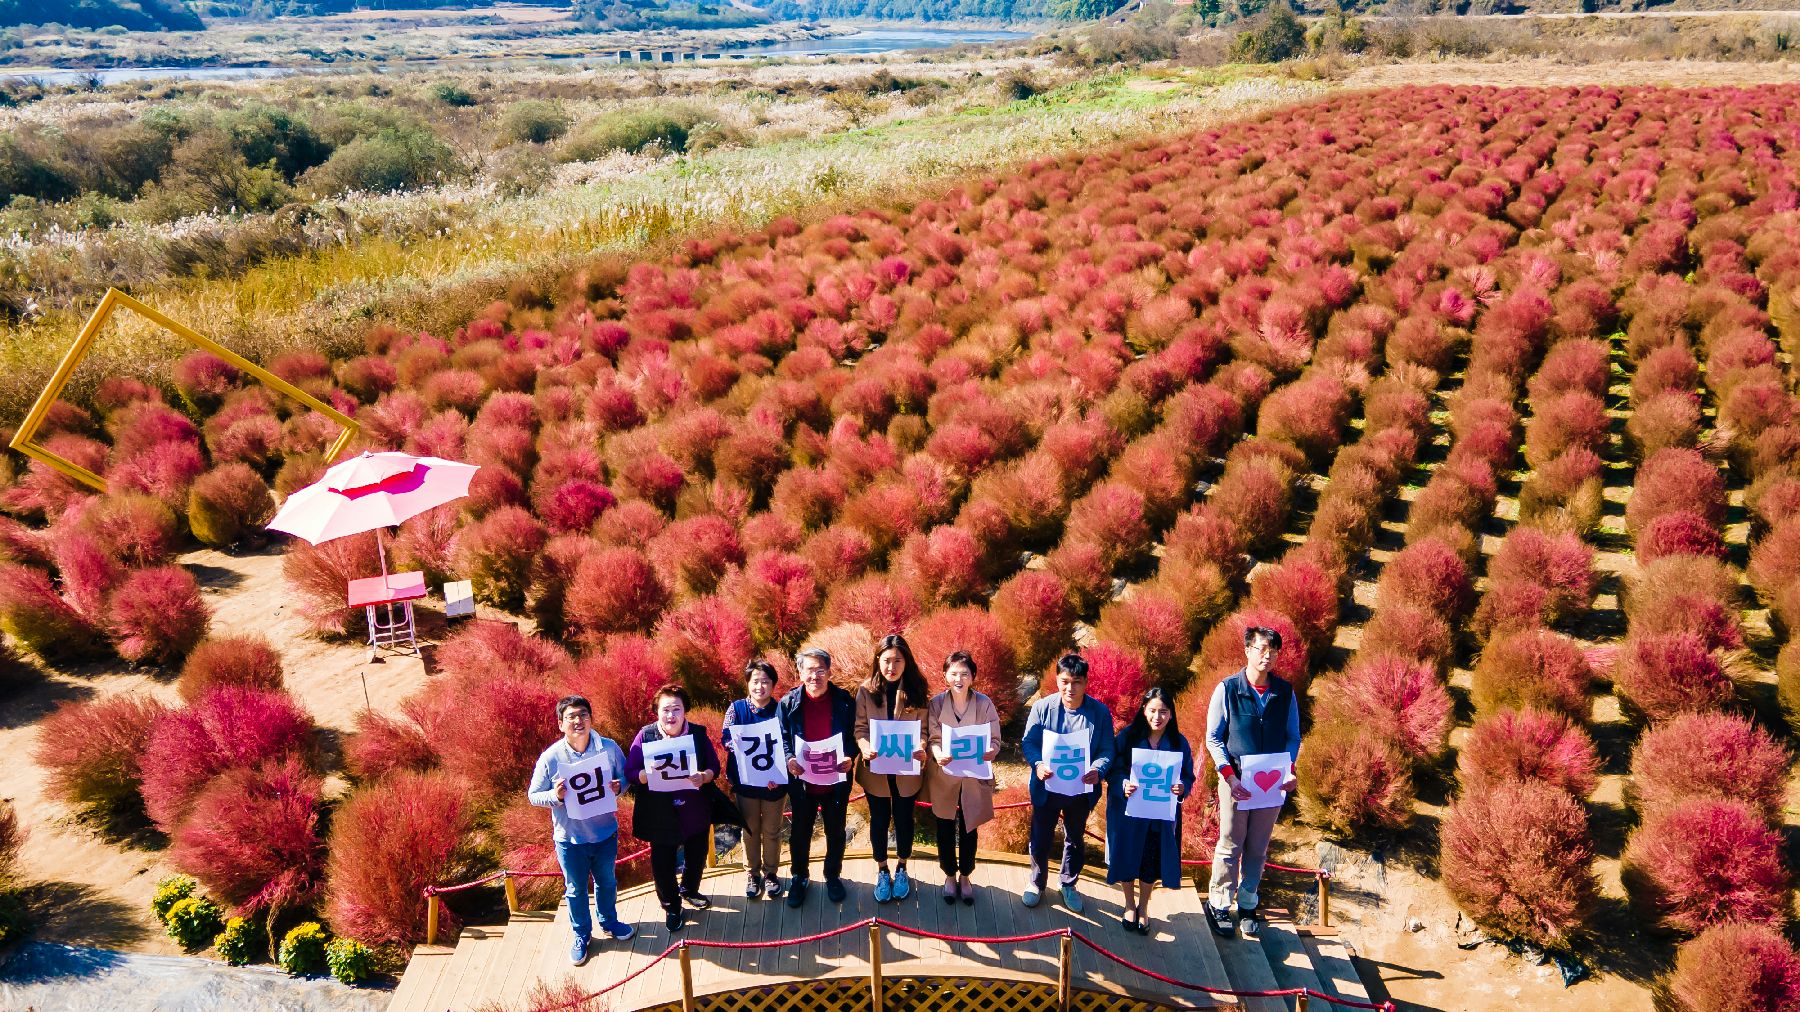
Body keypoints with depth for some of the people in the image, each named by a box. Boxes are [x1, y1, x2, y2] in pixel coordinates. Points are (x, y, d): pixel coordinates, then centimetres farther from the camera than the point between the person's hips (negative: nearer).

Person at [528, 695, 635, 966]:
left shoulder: (609, 748, -13)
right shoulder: (550, 758, -18)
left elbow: (625, 776, 2)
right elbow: (533, 796, -9)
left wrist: (618, 787, -21)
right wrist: (555, 796, -29)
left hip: (605, 832, 2)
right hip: (570, 837, -2)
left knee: (607, 882, 24)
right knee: (576, 889, 18)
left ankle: (609, 921, 51)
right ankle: (581, 936, 40)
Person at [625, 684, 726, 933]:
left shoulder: (699, 734, -5)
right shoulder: (646, 736, -10)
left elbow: (714, 766, -3)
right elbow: (630, 772, -9)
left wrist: (703, 777, -25)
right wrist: (648, 775, -29)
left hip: (696, 811, 2)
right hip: (660, 814, -2)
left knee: (696, 855, 20)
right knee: (663, 861, 9)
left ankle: (689, 891, 50)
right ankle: (671, 906, 34)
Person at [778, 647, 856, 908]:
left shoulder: (845, 701, -8)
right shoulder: (789, 703, -7)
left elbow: (854, 735, -1)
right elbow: (782, 738, 0)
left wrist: (849, 757, -20)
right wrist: (789, 759, -19)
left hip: (836, 779, 0)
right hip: (802, 780, 0)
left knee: (835, 831, 16)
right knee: (800, 832, 16)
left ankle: (833, 876, 37)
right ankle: (799, 878, 36)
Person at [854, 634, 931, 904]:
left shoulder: (916, 690, -8)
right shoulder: (866, 690, -10)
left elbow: (922, 729, -5)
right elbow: (860, 727, -7)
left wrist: (920, 747, -25)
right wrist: (865, 747, -27)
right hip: (876, 769, 0)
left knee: (904, 819, 15)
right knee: (879, 820, 14)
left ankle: (902, 870, 36)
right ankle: (882, 872, 34)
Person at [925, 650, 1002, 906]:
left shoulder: (984, 704, -10)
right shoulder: (936, 703, -9)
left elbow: (995, 740, -7)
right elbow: (933, 738, -8)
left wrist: (990, 752, -30)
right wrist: (939, 755, -30)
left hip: (974, 776, 0)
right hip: (944, 776, 0)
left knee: (968, 829, 14)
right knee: (945, 829, 13)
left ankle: (965, 877, 35)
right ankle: (949, 876, 35)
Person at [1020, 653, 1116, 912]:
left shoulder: (1100, 712, -12)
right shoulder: (1042, 707, -13)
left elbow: (1107, 750, -10)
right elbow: (1029, 742, -10)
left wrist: (1098, 770, -30)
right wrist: (1038, 764, -31)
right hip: (1047, 787, -1)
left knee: (1074, 840, 21)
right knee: (1040, 838, 15)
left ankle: (1069, 884, 43)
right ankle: (1037, 882, 40)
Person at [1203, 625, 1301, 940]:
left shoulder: (1285, 692, 1)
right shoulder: (1228, 689, -7)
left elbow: (1293, 736, 8)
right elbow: (1213, 738, -5)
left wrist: (1289, 770, -9)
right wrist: (1229, 776, -15)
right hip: (1236, 780, -3)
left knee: (1258, 849, 12)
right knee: (1230, 846, 3)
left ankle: (1247, 906, 26)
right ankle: (1218, 905, 17)